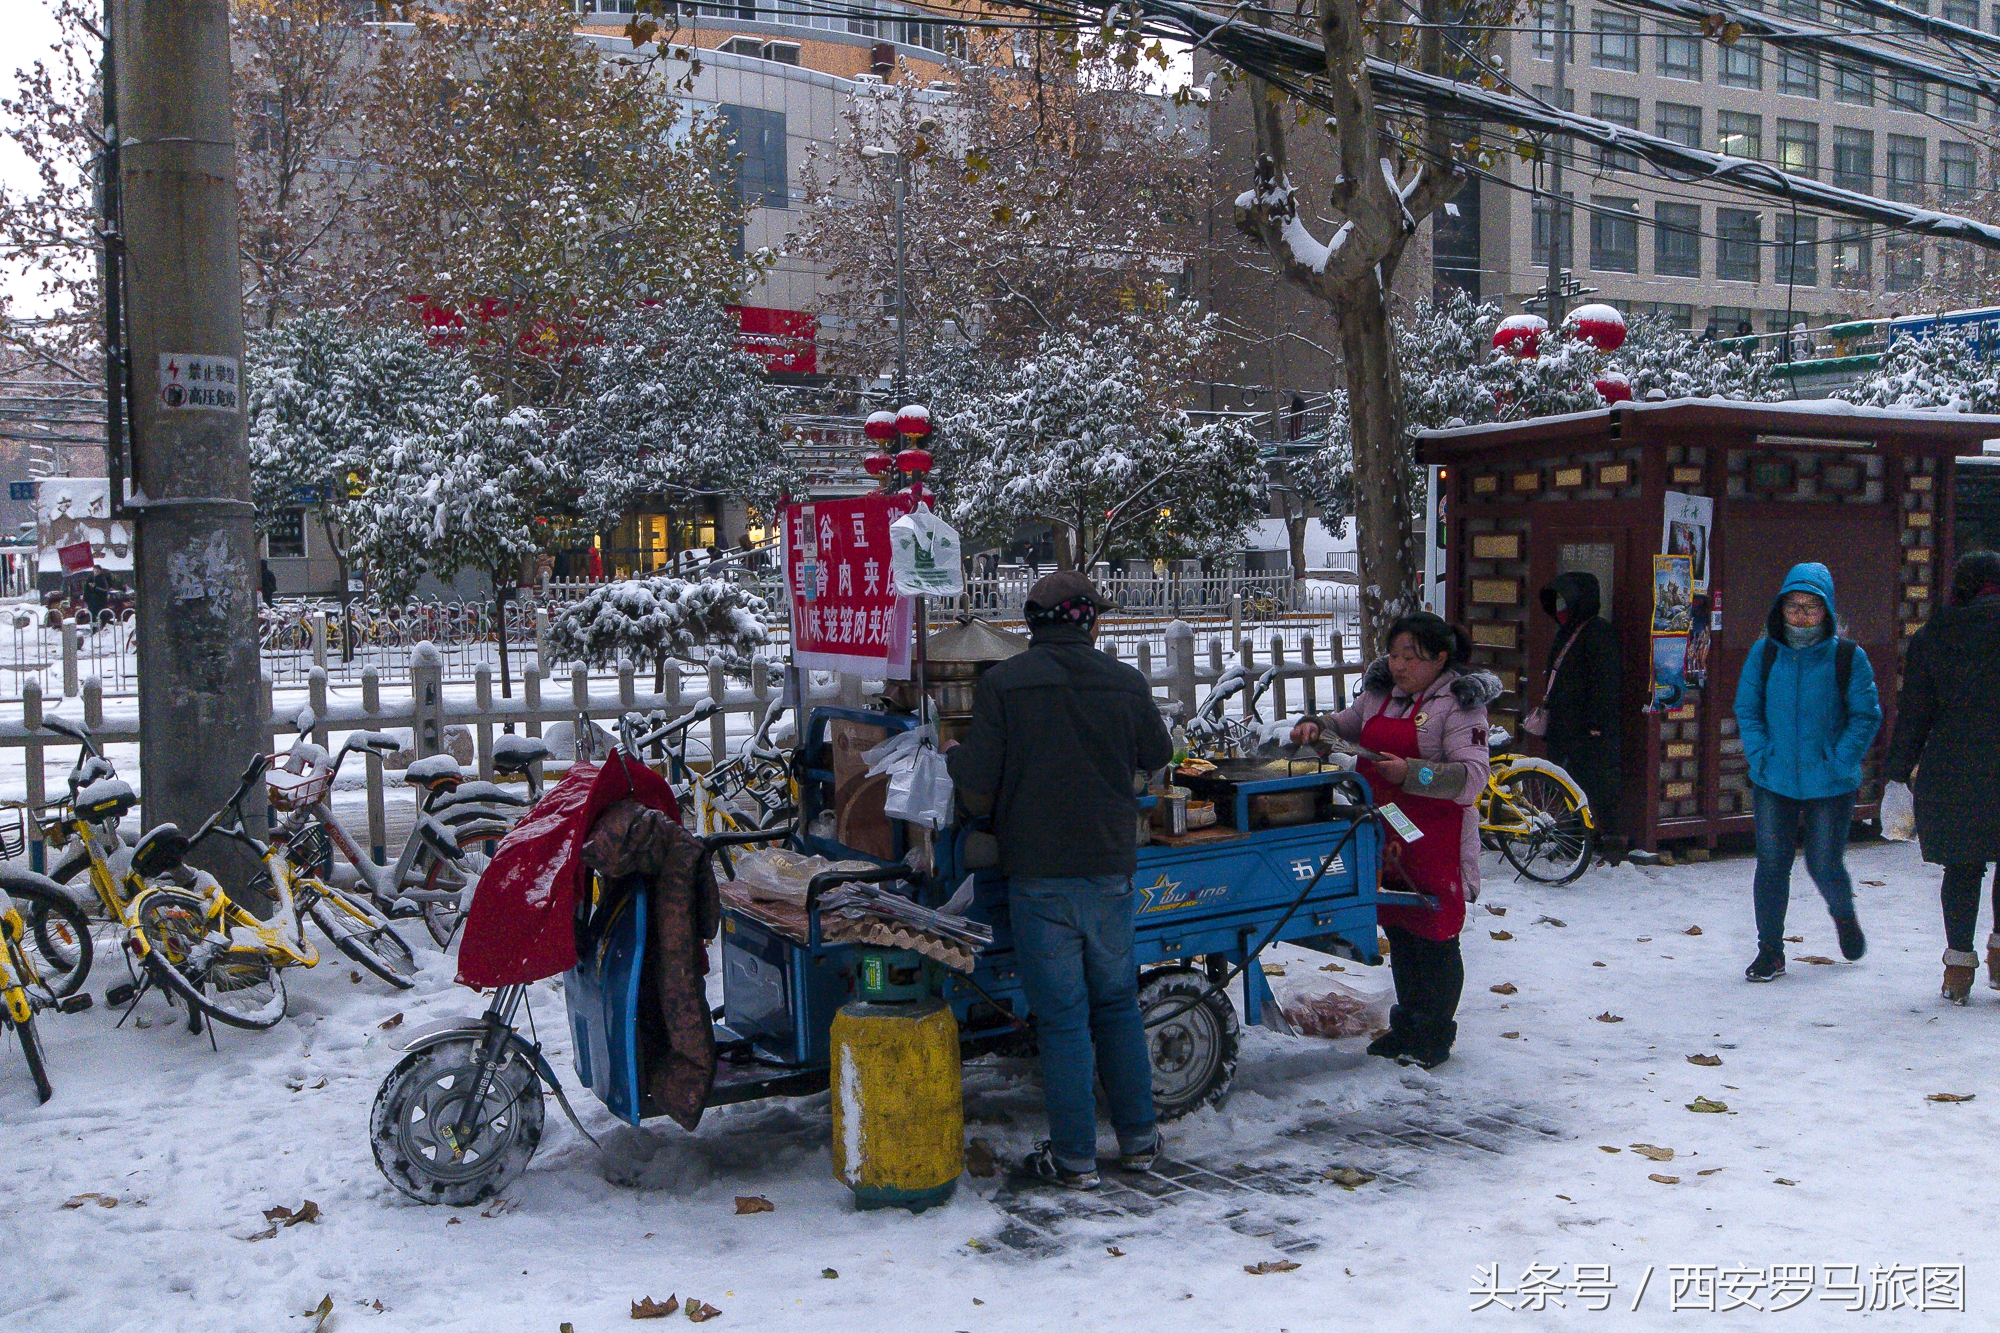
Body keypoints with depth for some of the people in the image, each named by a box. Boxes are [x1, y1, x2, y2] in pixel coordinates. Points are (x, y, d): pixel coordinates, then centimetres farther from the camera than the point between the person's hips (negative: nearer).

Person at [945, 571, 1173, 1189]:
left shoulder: (1002, 684, -9)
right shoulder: (1127, 683, 0)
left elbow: (977, 797, -10)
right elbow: (1158, 758, 16)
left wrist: (955, 757, 11)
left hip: (1038, 874, -3)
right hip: (1110, 868, 3)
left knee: (1062, 1016, 5)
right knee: (1117, 1003, 18)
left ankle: (1074, 1157, 11)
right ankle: (1138, 1137, 25)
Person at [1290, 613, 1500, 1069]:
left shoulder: (1459, 703, -12)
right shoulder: (1379, 693, 9)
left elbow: (1472, 776, -22)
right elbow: (1345, 726, 25)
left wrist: (1411, 773, -31)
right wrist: (1316, 728, 3)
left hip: (1436, 843, -7)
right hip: (1385, 838, 7)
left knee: (1435, 939, 3)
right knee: (1399, 933, 17)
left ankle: (1434, 1036, 18)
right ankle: (1407, 1025, 32)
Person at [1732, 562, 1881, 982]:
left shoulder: (1849, 657, -5)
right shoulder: (1764, 652, 1)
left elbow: (1866, 716, -1)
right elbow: (1746, 709, 5)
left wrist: (1840, 762, -11)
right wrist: (1760, 756, -6)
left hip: (1831, 785, -2)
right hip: (1773, 782, 2)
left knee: (1825, 865, 5)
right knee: (1771, 864, 2)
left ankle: (1844, 916, 39)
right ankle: (1770, 951, 13)